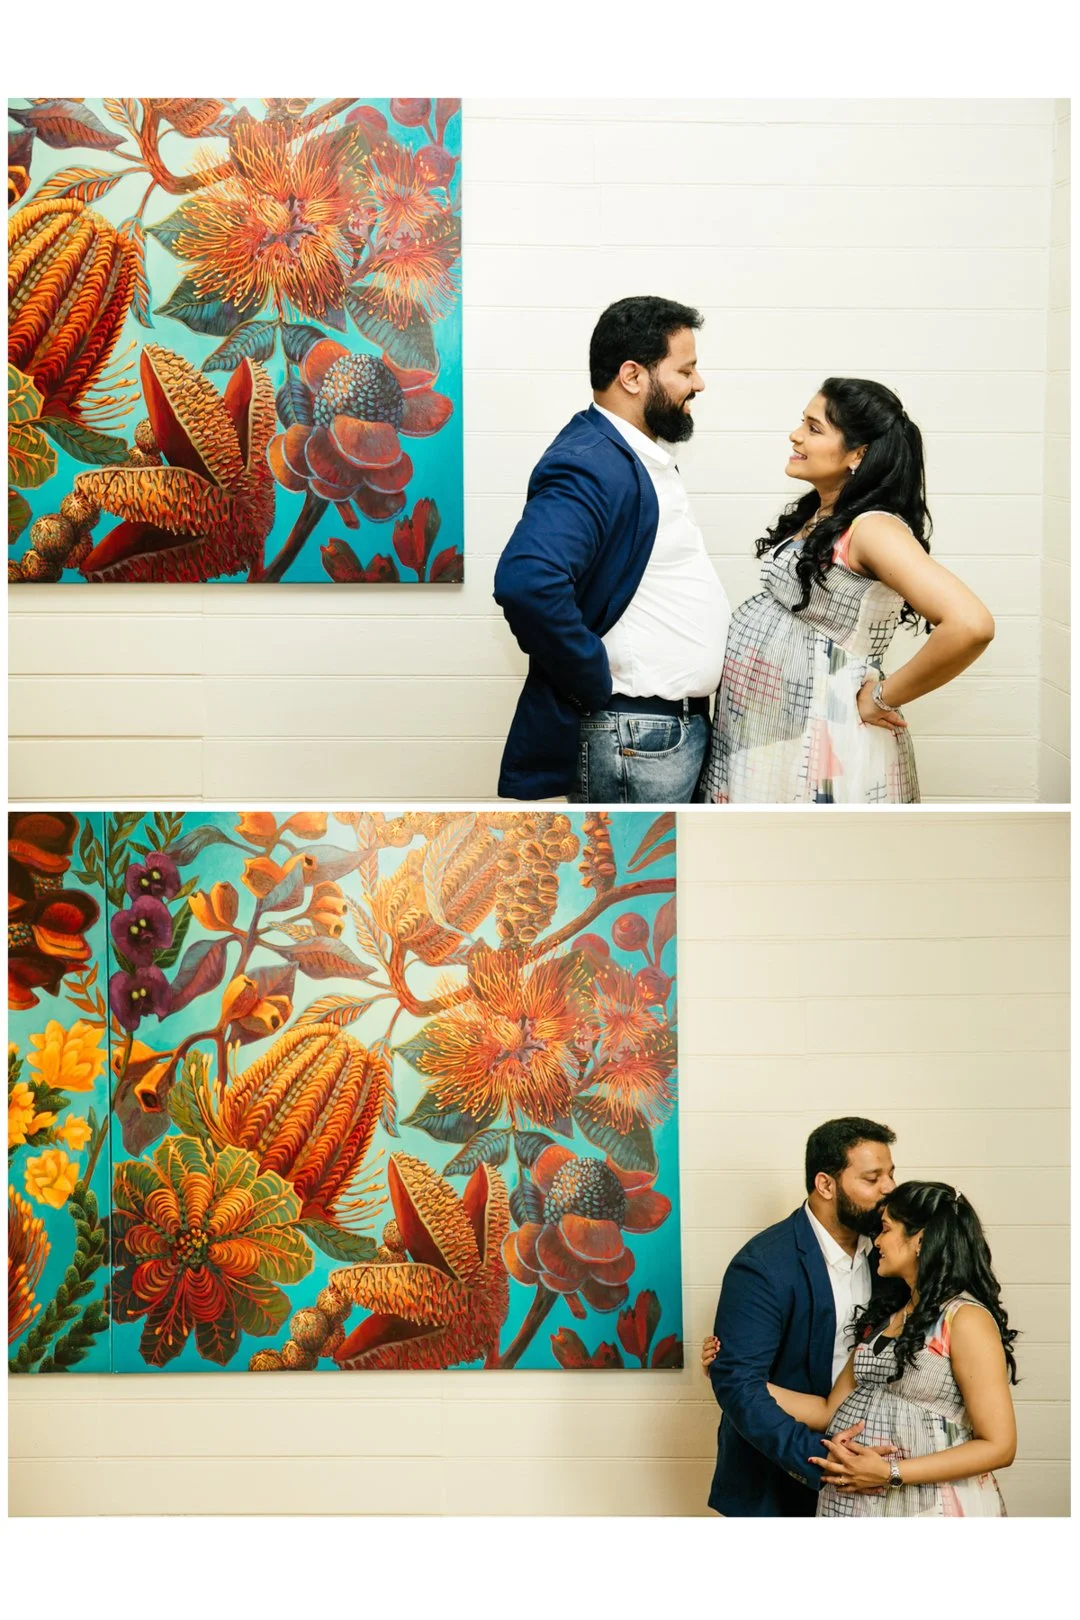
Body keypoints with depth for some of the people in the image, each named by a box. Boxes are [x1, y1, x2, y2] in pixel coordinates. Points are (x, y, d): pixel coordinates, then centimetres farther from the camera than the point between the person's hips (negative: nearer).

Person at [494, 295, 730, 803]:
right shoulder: (591, 465, -19)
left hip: (679, 724, 10)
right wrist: (597, 682, -23)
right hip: (632, 741, -10)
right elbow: (526, 582, -35)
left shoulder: (643, 455, 13)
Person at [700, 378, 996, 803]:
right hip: (758, 729, 8)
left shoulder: (872, 528, -18)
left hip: (819, 746, -8)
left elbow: (970, 625, -30)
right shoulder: (810, 515, 9)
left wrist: (882, 697, -19)